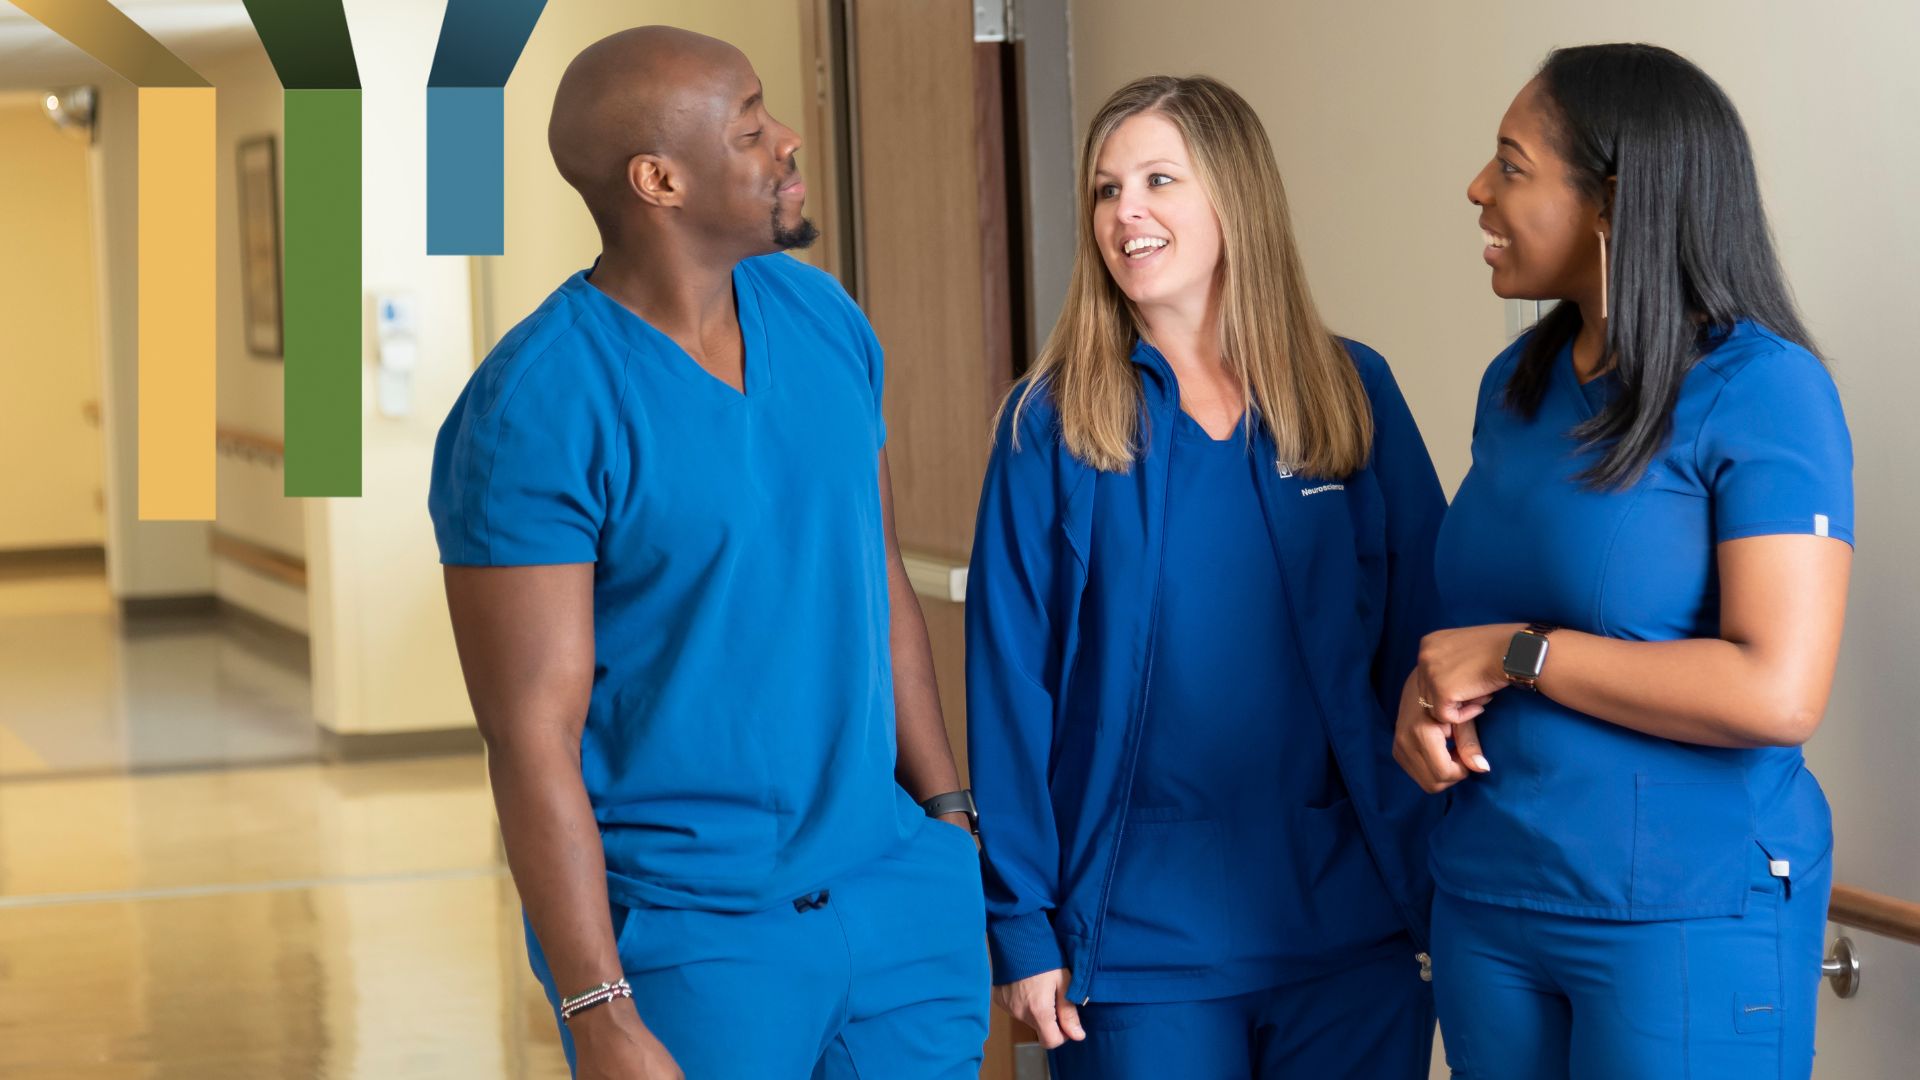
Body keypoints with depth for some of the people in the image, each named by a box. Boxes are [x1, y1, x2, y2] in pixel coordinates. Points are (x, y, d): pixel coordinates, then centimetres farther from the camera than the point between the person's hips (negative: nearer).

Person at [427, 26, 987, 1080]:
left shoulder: (822, 317, 4)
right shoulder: (530, 415, -16)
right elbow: (532, 743, -16)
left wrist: (953, 820, 14)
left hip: (897, 892, 6)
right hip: (684, 942, -6)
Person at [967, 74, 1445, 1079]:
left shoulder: (1354, 392, 2)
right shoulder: (1051, 422, -2)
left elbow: (1423, 645, 2)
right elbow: (1010, 682, -3)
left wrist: (1442, 885, -2)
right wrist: (1019, 921, -7)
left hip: (1351, 916, 2)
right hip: (1141, 922, -1)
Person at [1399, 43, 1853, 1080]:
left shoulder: (1760, 389, -14)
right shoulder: (1518, 380, 7)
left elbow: (1778, 693, -22)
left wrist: (1515, 654, -17)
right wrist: (1432, 695, -4)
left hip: (1688, 916, -6)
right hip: (1486, 895, 6)